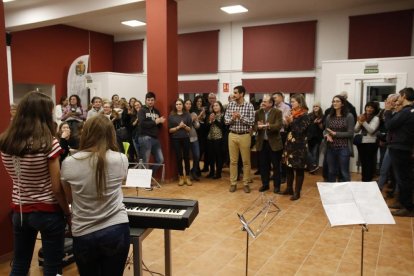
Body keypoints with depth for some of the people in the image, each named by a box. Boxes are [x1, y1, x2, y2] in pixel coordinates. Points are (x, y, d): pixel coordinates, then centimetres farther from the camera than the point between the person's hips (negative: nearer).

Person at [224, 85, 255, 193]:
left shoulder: (249, 106, -6)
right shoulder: (230, 105, 3)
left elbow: (252, 122, -11)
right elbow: (226, 120, 1)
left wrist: (240, 117, -21)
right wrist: (232, 118, -18)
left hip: (244, 136, -2)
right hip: (232, 135, 3)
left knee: (246, 161, 6)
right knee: (233, 161, 9)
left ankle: (246, 184, 17)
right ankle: (233, 183, 18)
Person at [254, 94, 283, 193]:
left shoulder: (277, 112, -6)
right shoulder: (258, 113, 4)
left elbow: (279, 126, -18)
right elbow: (254, 126, -1)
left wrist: (268, 126, -35)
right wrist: (258, 126, -24)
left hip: (274, 143, -3)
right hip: (262, 143, 3)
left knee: (276, 166, 6)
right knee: (263, 165, 11)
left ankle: (276, 185, 19)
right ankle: (265, 184, 25)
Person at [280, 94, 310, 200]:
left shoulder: (304, 115, -10)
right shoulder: (292, 113, 11)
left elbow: (300, 130, -17)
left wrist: (291, 121, -18)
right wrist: (287, 123, -4)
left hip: (299, 146, -7)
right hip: (290, 144, 7)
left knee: (299, 169, 1)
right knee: (288, 167, 11)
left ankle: (297, 192, 10)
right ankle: (289, 188, 25)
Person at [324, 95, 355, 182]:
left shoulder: (349, 116, -5)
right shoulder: (329, 116, 7)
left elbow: (350, 133, -9)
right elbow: (325, 130, 11)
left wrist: (335, 134, -14)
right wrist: (327, 135, -12)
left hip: (343, 148, -4)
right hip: (330, 148, 4)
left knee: (344, 173, 5)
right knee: (331, 172, 13)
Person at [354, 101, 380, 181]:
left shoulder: (376, 118, -4)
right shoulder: (361, 117, 9)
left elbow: (371, 130, -16)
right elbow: (356, 130, 6)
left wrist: (364, 122, -22)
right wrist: (359, 123, -11)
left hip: (371, 143, -5)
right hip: (361, 143, 5)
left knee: (369, 163, -2)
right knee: (363, 162, 13)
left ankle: (368, 180, 7)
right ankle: (363, 179, 24)